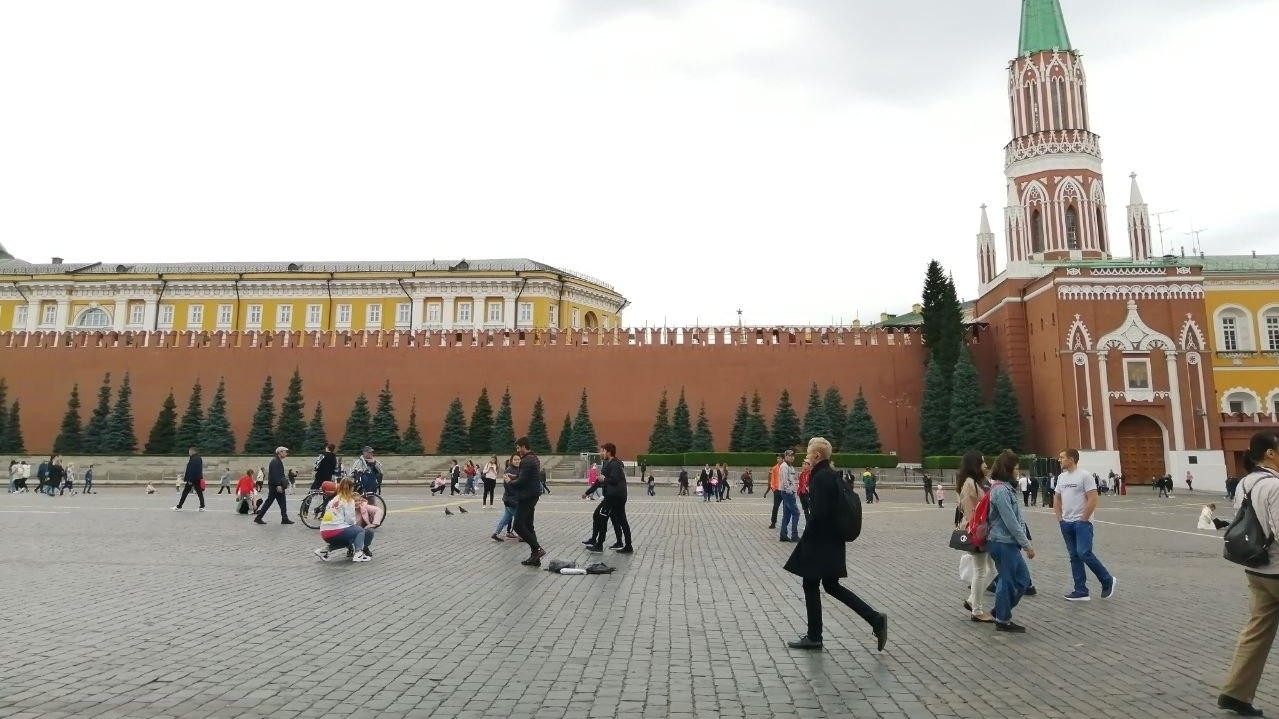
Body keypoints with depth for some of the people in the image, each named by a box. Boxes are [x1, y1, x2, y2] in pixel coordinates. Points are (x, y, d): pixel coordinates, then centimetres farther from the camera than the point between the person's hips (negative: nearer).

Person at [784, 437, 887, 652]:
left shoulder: (820, 477, -19)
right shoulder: (832, 475, 10)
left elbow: (818, 513, -23)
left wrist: (804, 541, -13)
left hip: (821, 542, -9)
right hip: (832, 540, 9)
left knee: (810, 585, 4)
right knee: (831, 585, 16)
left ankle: (814, 637, 16)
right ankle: (876, 620, 13)